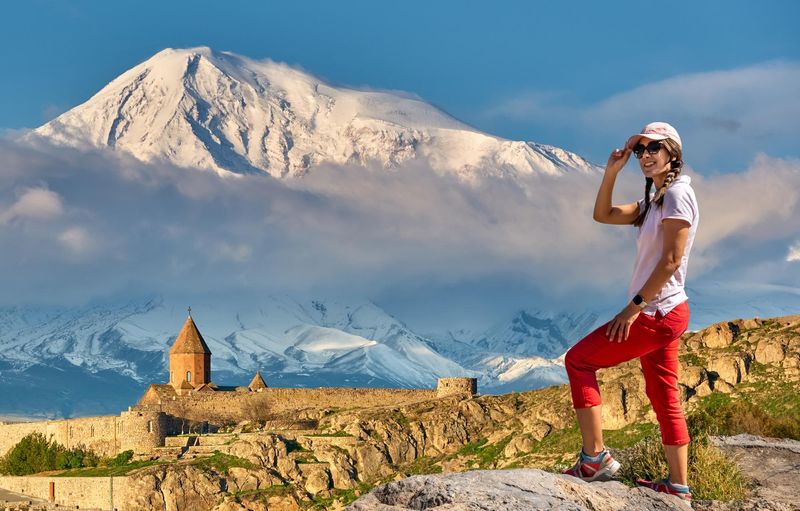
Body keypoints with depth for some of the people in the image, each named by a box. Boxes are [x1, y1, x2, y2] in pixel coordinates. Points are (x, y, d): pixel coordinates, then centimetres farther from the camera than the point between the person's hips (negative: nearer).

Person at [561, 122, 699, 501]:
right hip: (659, 313, 10)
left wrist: (634, 306, -19)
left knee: (578, 359, -5)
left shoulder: (677, 193, -14)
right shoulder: (654, 200, 16)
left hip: (657, 312, -10)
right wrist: (611, 171, 5)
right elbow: (603, 215, 18)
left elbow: (671, 260, -20)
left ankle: (595, 458, -6)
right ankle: (678, 486, 16)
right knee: (664, 398, 12)